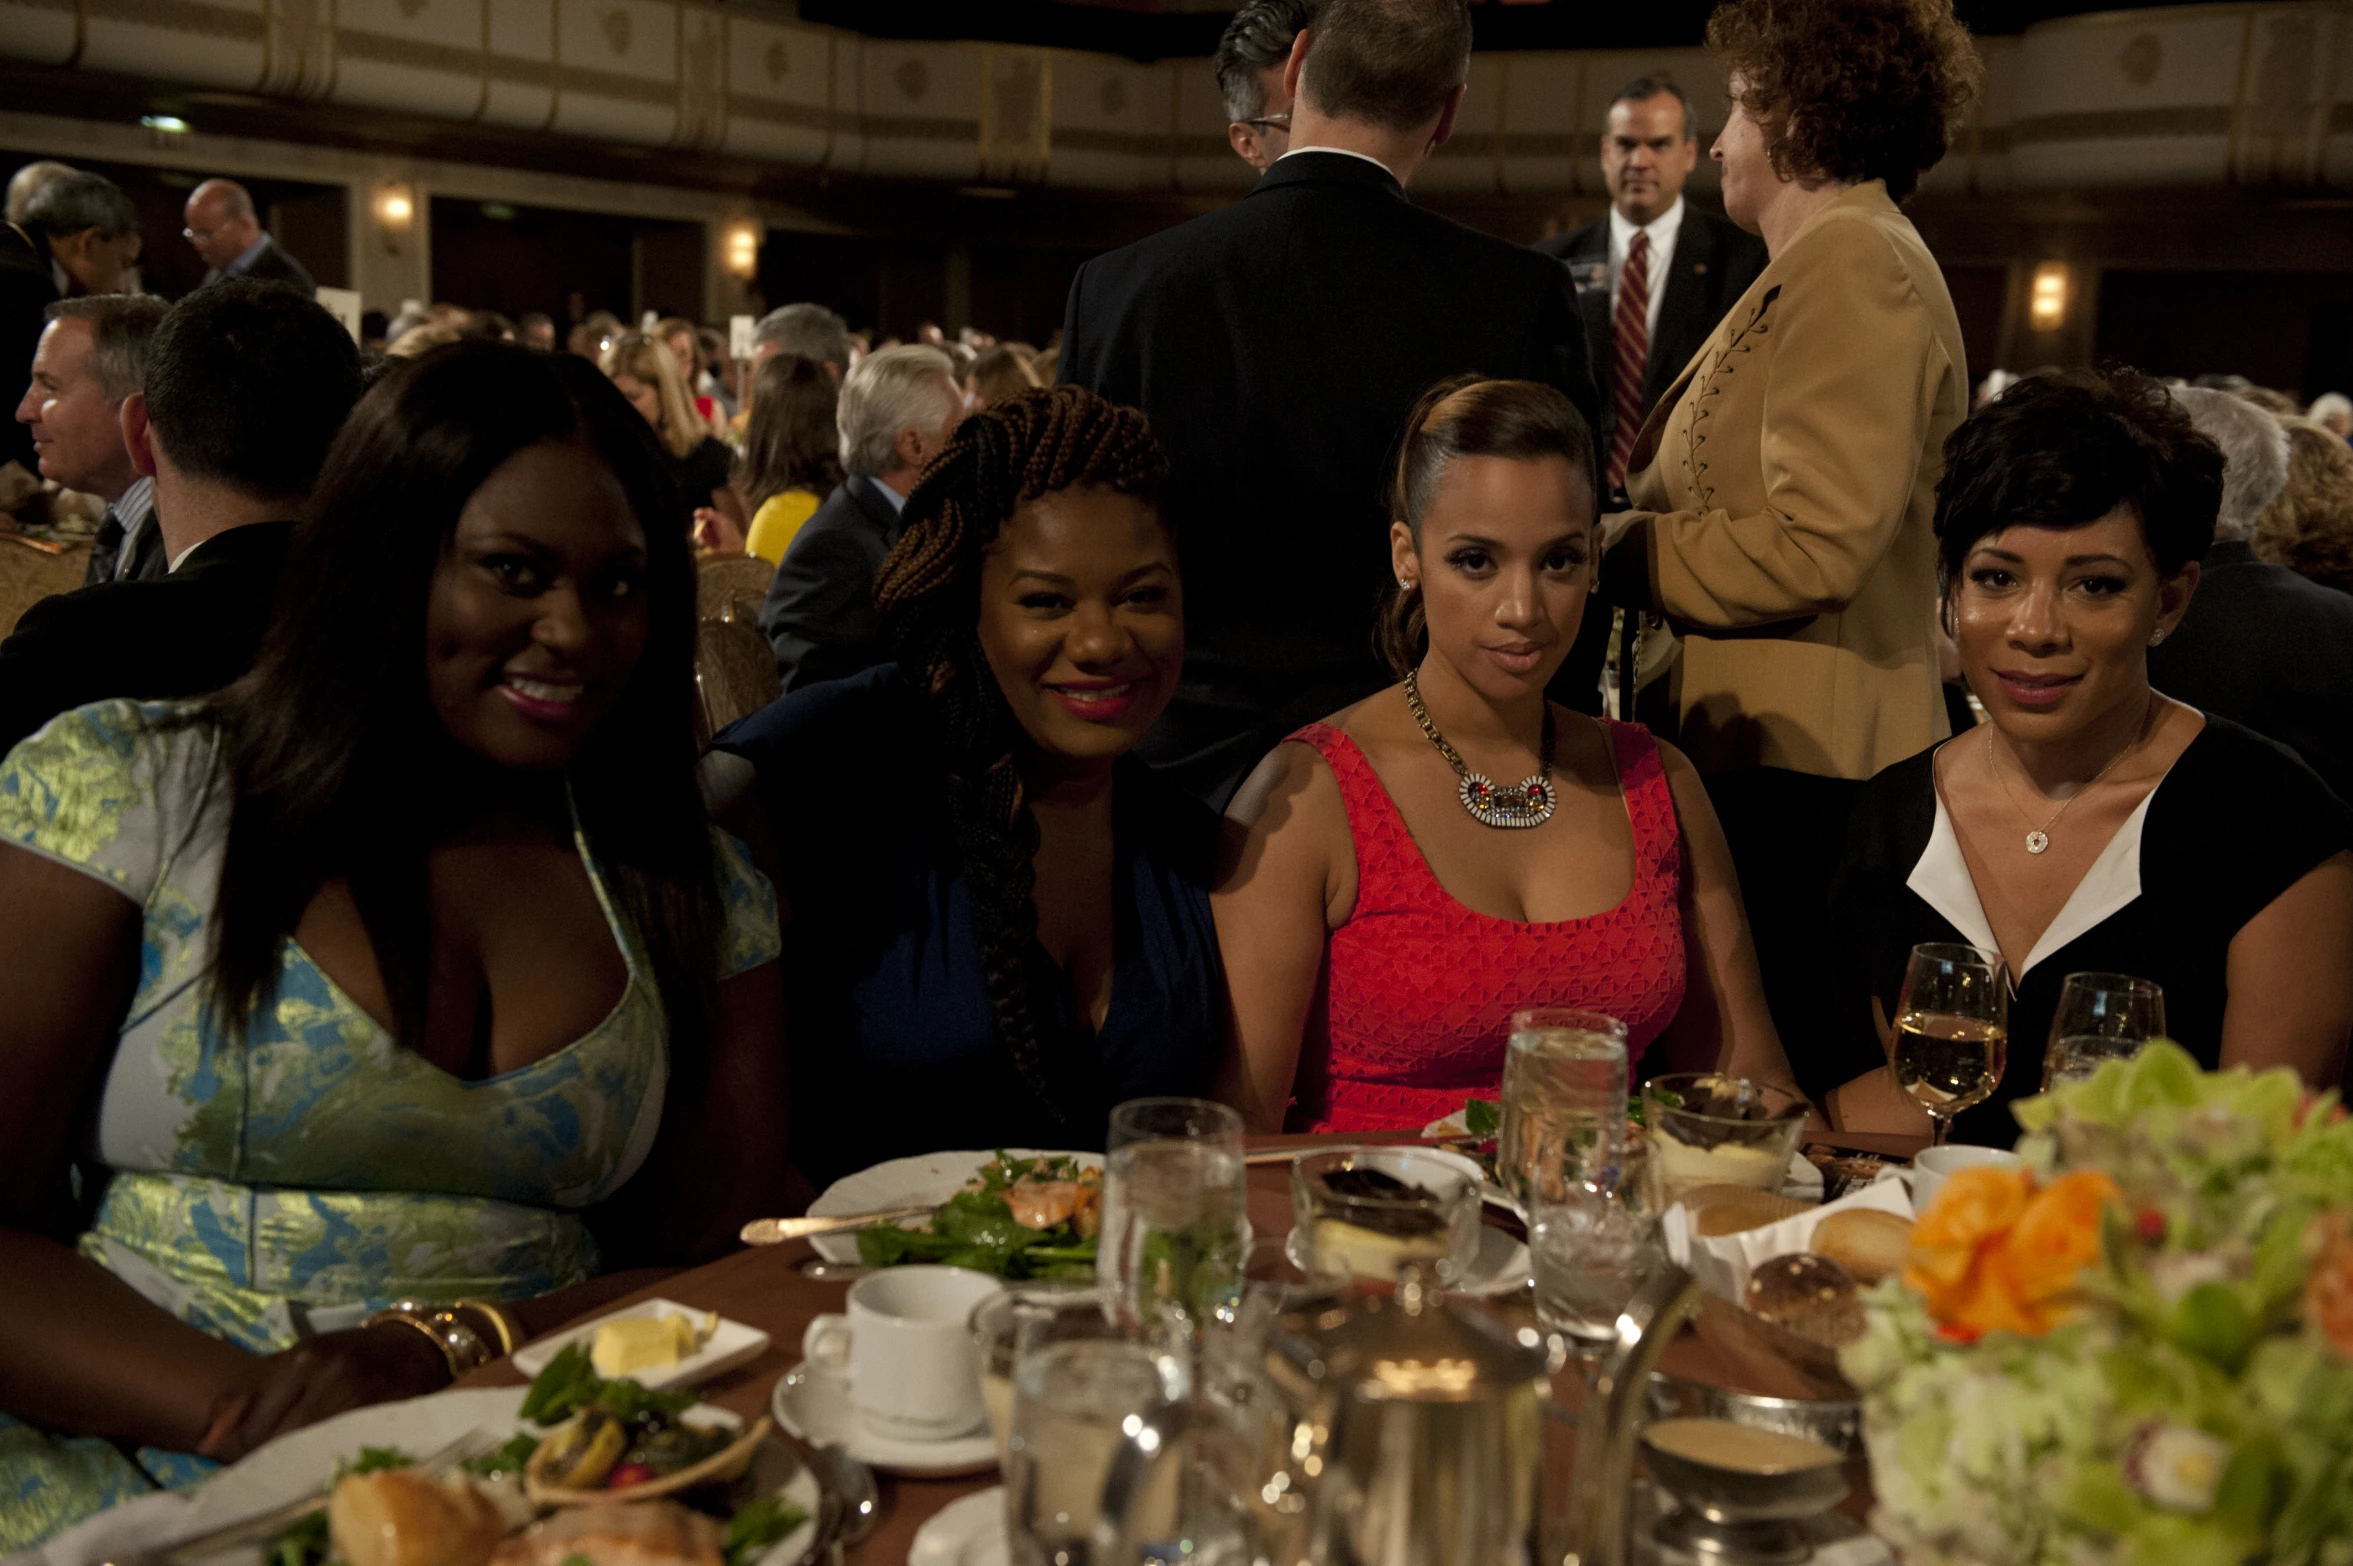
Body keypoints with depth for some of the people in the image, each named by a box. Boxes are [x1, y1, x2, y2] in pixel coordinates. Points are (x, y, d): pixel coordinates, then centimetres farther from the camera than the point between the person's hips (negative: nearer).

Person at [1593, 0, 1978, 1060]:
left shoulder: (1852, 263, -11)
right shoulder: (1830, 262, 20)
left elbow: (1814, 547, -20)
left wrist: (1617, 552, -10)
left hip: (1795, 765, -10)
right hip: (1774, 746, 10)